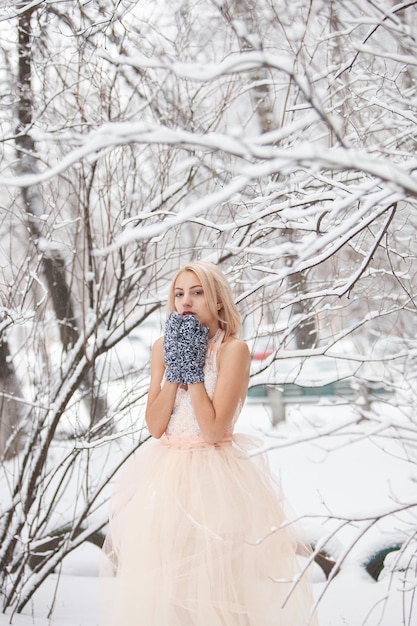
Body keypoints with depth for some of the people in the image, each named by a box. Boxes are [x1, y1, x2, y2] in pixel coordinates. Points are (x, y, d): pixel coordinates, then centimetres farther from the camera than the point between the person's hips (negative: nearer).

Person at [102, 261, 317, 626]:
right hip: (166, 478, 5)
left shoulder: (233, 349, -11)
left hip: (217, 477, -5)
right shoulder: (164, 347, 6)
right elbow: (155, 425, -2)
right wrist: (176, 367, -8)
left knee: (218, 581, 1)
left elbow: (214, 429, -19)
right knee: (163, 585, 10)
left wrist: (192, 368, -15)